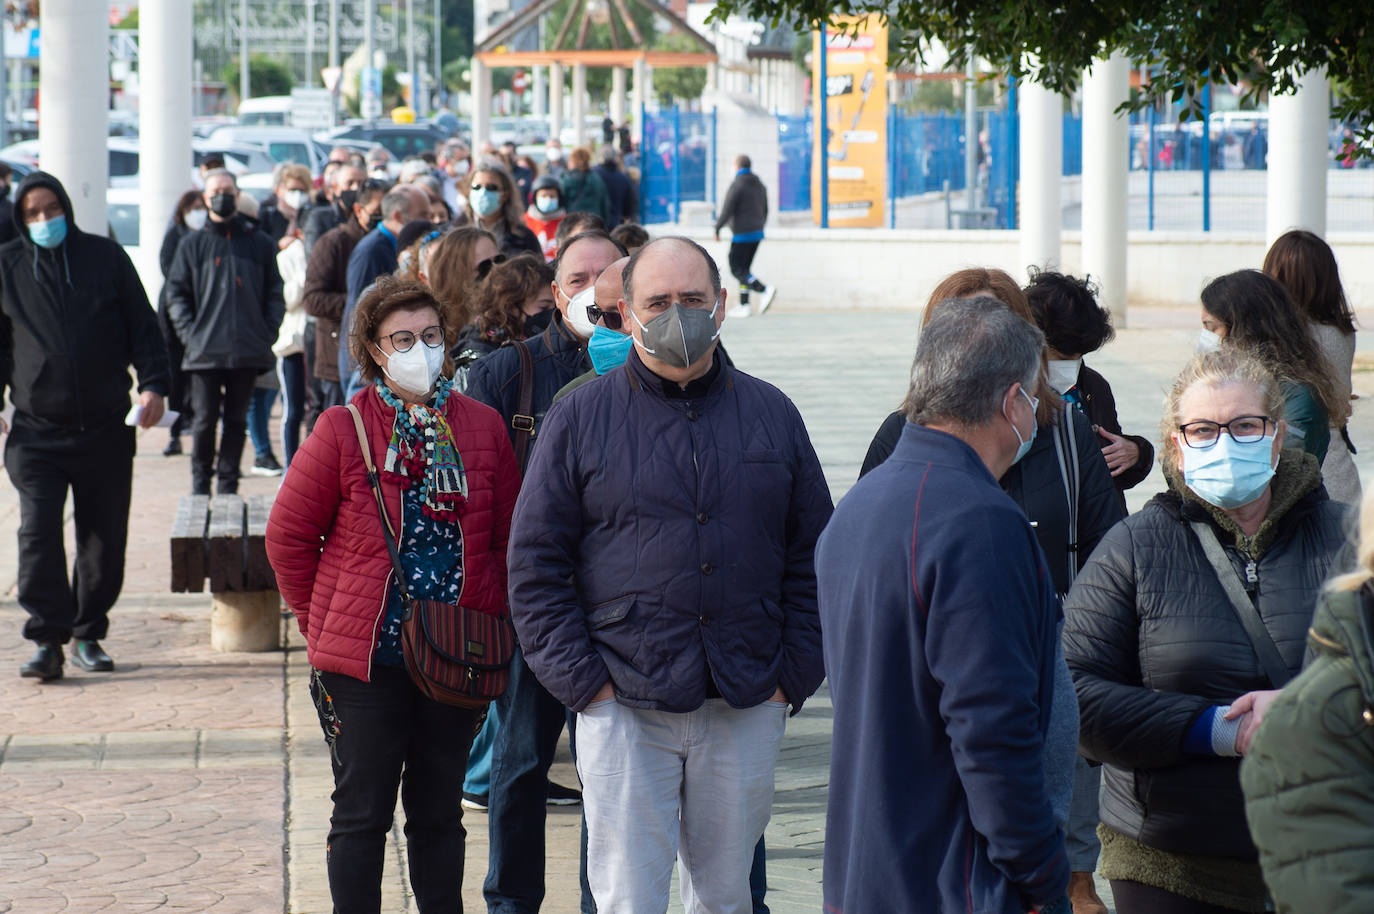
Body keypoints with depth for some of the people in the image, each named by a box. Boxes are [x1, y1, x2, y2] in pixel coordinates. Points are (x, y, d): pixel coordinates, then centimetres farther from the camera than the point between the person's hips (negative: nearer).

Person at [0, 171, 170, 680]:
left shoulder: (106, 258, 6)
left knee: (104, 538, 5)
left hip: (106, 428, 1)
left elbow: (143, 327, 8)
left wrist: (153, 384, -4)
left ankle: (88, 636, 18)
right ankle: (47, 640, -9)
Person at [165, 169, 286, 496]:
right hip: (205, 352, -1)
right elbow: (176, 294, 6)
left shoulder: (260, 244, 10)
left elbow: (275, 294, 12)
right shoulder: (192, 244, 8)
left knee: (236, 420, 6)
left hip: (247, 351, 1)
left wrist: (268, 333, -1)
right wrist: (190, 334, -6)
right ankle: (200, 481, 10)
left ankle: (227, 483, 13)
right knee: (205, 419, -3)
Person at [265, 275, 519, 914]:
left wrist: (491, 618, 4)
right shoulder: (342, 430, -6)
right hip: (366, 661, -3)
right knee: (362, 814, 4)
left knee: (439, 813, 12)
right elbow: (288, 534, 0)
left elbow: (509, 536, 10)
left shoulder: (482, 427, 3)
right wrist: (323, 624, 1)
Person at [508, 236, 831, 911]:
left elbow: (812, 555, 10)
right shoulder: (579, 418, 1)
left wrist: (794, 674, 2)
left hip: (748, 710, 3)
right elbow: (535, 564, 0)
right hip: (623, 708, -2)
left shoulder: (771, 414, 9)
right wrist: (582, 679, -7)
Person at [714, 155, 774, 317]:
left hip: (741, 235, -8)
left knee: (737, 270, -4)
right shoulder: (760, 186, 9)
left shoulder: (737, 185, -15)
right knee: (744, 268, 14)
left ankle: (764, 291, -22)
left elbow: (726, 211, -17)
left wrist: (717, 229, -4)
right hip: (757, 234, 8)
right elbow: (764, 212, 15)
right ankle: (743, 306, 11)